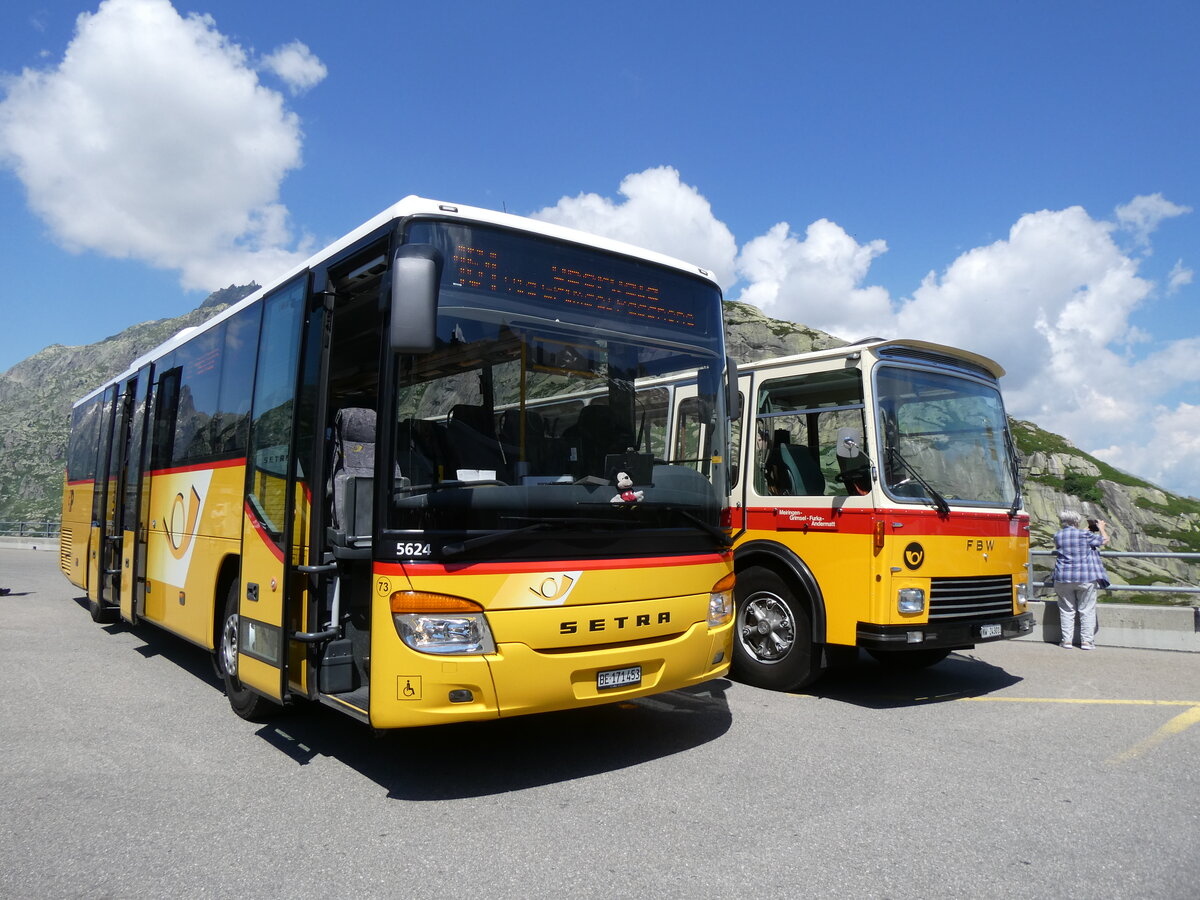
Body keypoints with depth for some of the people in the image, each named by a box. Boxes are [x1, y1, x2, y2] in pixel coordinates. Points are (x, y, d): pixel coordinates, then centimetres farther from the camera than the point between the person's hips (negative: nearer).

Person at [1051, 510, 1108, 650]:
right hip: (1086, 578, -2)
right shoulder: (1084, 535, -7)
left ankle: (1067, 640, 9)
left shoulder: (1057, 535, 4)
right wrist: (1101, 528, 26)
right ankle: (1087, 641, 8)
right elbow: (1105, 540, 5)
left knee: (1066, 610, 9)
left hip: (1063, 578, 3)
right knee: (1087, 610, 7)